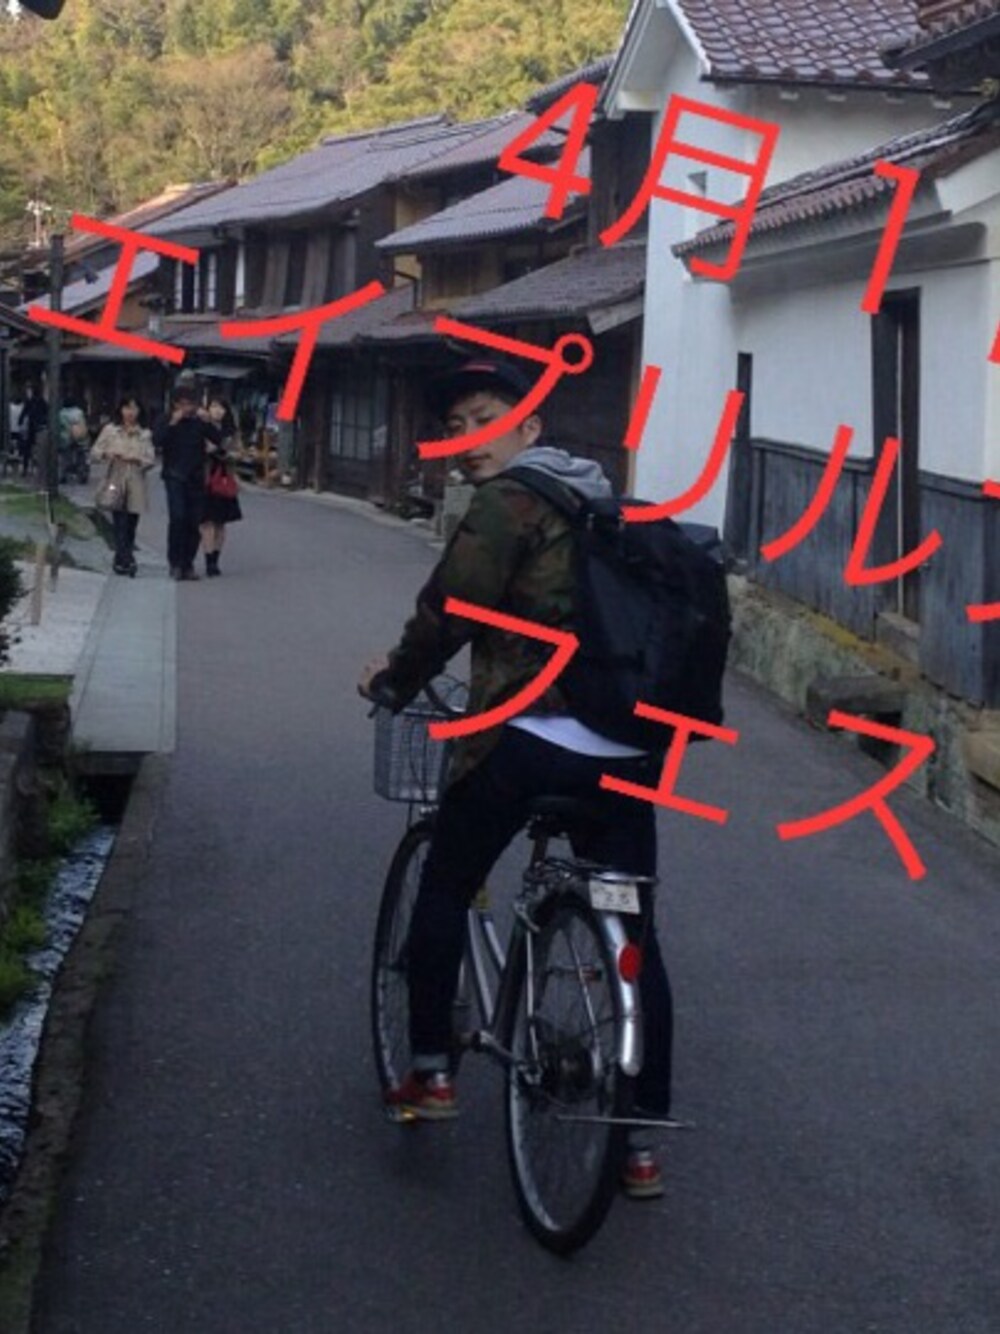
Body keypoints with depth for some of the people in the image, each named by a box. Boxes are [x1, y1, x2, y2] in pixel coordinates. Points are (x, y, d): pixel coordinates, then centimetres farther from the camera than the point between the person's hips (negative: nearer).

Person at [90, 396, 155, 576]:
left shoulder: (144, 434, 9)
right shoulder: (110, 430, 7)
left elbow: (151, 460, 3)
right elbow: (93, 454, 7)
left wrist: (136, 459, -15)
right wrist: (105, 454, -13)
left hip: (135, 485, 2)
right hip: (115, 482, -2)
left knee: (131, 525, 4)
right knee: (120, 523, -12)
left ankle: (122, 561, 15)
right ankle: (125, 560, -13)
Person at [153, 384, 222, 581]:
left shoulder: (199, 422, 8)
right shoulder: (168, 422, 3)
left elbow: (218, 439, 1)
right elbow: (157, 441, -12)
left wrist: (207, 422, -13)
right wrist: (172, 423, -20)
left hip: (196, 477, 3)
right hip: (175, 476, -3)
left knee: (194, 522, 1)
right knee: (177, 517, -16)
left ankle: (188, 564, 10)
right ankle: (175, 563, -9)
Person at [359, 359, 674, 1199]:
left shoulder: (509, 503, -5)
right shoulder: (602, 500, 20)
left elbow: (449, 611, -12)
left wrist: (394, 681, 4)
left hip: (529, 735, -6)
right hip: (628, 745, 7)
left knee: (444, 888, 17)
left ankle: (432, 1074, 20)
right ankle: (644, 1143, 9)